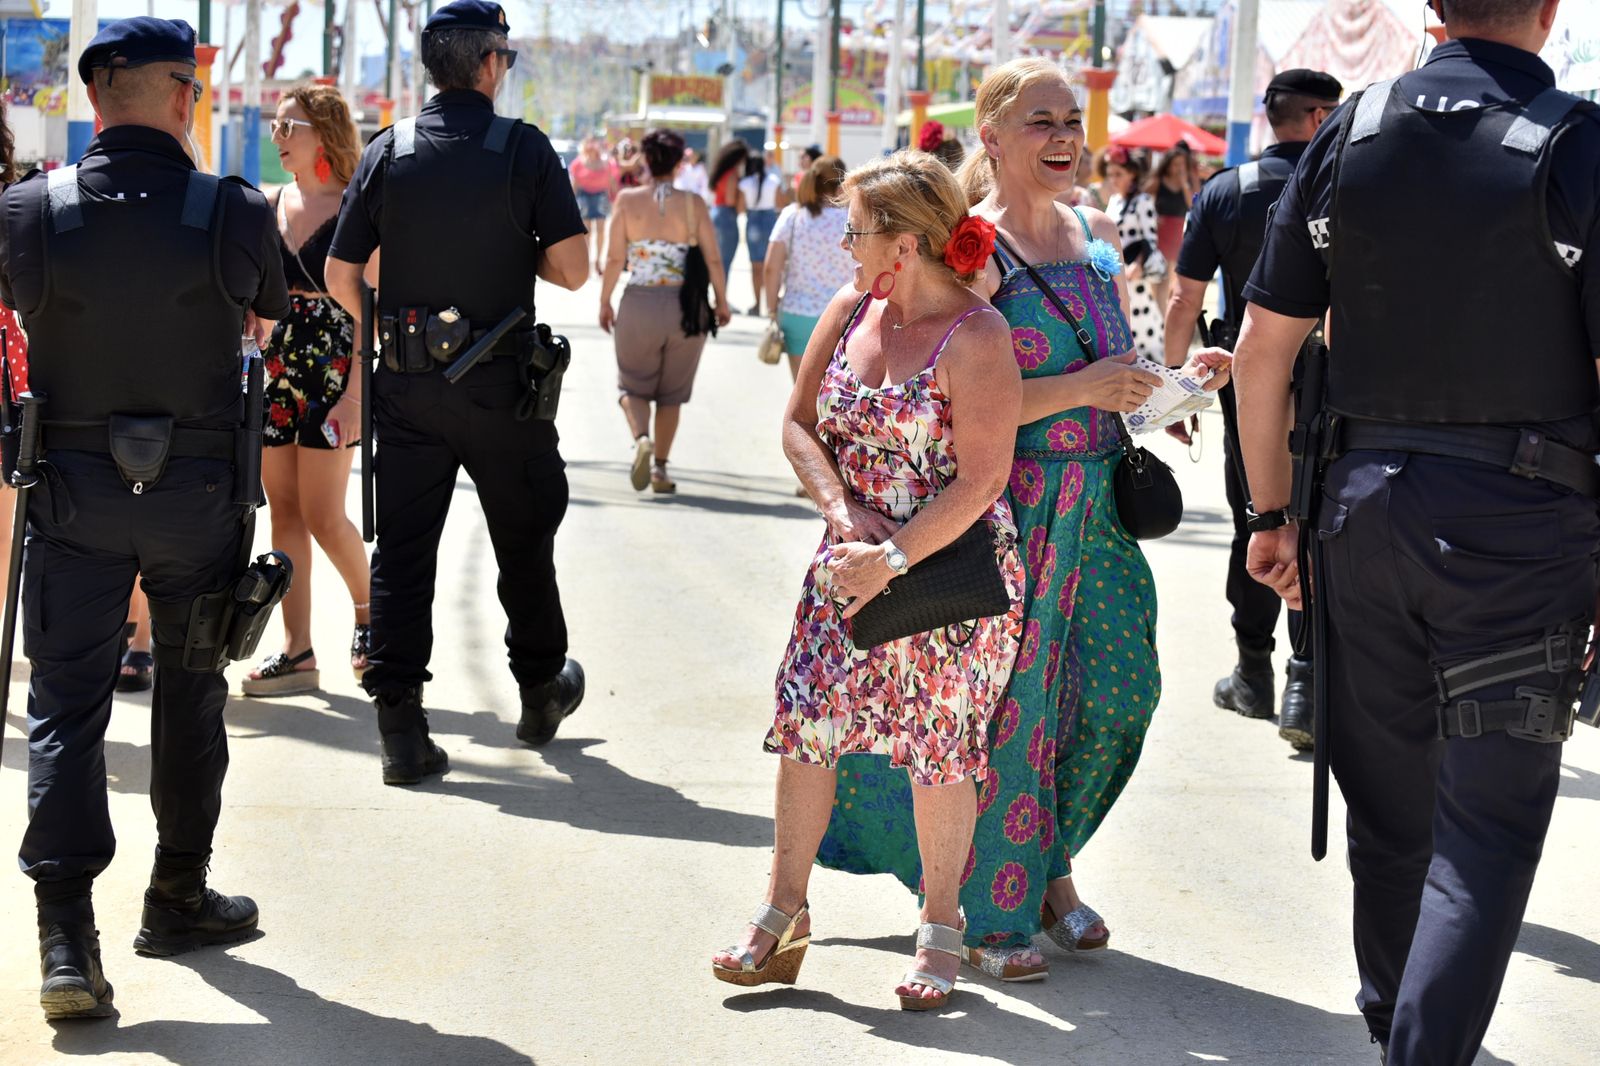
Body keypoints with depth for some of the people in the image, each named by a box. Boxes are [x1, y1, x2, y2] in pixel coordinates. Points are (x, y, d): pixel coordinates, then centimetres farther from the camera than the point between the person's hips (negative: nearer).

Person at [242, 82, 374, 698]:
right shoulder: (272, 206, 10)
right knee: (284, 511, 5)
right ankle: (297, 652, 9)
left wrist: (355, 393, -16)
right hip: (276, 367, 6)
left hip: (333, 369, -6)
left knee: (322, 514, -6)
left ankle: (367, 605, 22)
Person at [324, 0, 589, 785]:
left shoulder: (388, 152, 0)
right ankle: (540, 692, 32)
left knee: (401, 551, 4)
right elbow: (573, 269, -10)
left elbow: (340, 276, 1)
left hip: (407, 387, 2)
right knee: (524, 542, 16)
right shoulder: (524, 150, -7)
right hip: (500, 386, -2)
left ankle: (401, 725, -1)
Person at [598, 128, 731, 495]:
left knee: (633, 385, 14)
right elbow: (712, 260, -5)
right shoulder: (693, 204, -4)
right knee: (672, 392, 15)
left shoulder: (628, 200, -5)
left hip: (639, 304, -1)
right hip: (684, 307, 1)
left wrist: (605, 302, 6)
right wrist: (721, 302, 9)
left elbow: (615, 259, -5)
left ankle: (641, 438, -15)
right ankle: (660, 468, 15)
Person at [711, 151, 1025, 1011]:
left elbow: (981, 479, -18)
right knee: (805, 722, 1)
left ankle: (940, 929, 18)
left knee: (937, 744, 1)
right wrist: (842, 511, -6)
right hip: (852, 561, 6)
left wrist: (893, 557, -21)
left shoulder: (975, 337, -16)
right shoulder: (849, 312, 3)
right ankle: (782, 918, 13)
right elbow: (800, 423, 10)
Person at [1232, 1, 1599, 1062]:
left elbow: (1263, 349, 5)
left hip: (1365, 502, 5)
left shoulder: (1348, 134, 3)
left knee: (1388, 803, 19)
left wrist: (1273, 511, 14)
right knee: (1489, 821, 2)